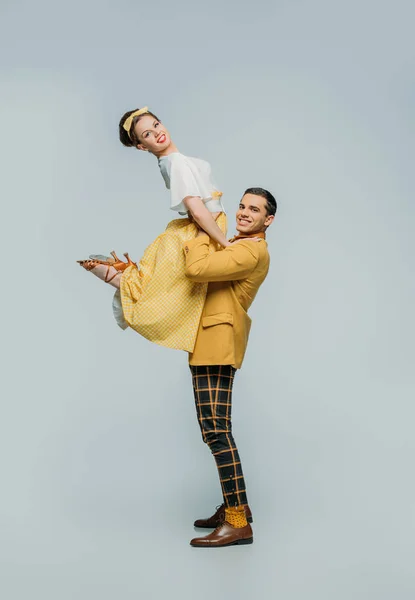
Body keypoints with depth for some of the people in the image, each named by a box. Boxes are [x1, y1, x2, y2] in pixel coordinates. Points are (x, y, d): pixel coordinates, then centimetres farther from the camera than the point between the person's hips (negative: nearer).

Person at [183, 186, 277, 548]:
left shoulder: (251, 251, -14)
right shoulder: (239, 246, 19)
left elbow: (197, 269, -25)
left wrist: (203, 233, -9)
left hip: (218, 344, -11)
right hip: (211, 344, 11)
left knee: (216, 431, -13)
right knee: (216, 430, 16)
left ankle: (238, 524, -8)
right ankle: (234, 505, 26)